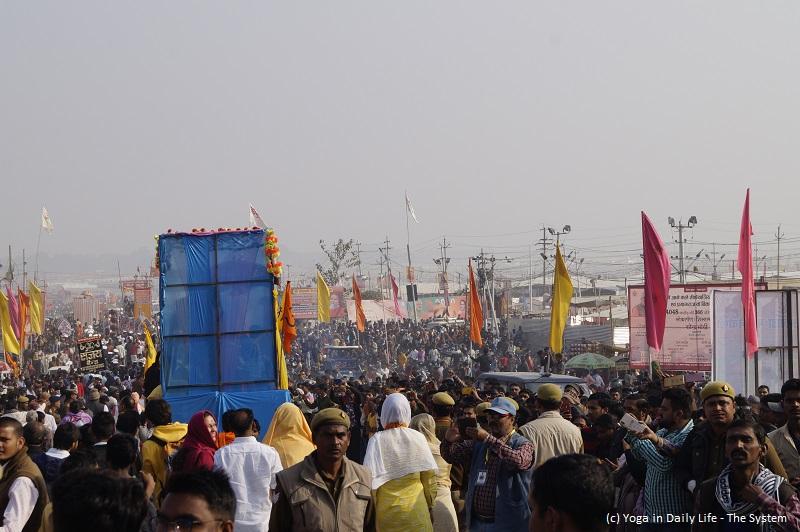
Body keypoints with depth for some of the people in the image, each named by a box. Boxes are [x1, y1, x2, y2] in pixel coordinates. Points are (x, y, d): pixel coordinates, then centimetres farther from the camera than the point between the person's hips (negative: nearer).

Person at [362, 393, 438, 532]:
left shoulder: (376, 441, -9)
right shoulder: (418, 438, -5)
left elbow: (370, 478, -9)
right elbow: (429, 475, -1)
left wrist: (372, 508, 2)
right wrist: (430, 504, 10)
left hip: (387, 512, 0)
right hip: (416, 511, 0)